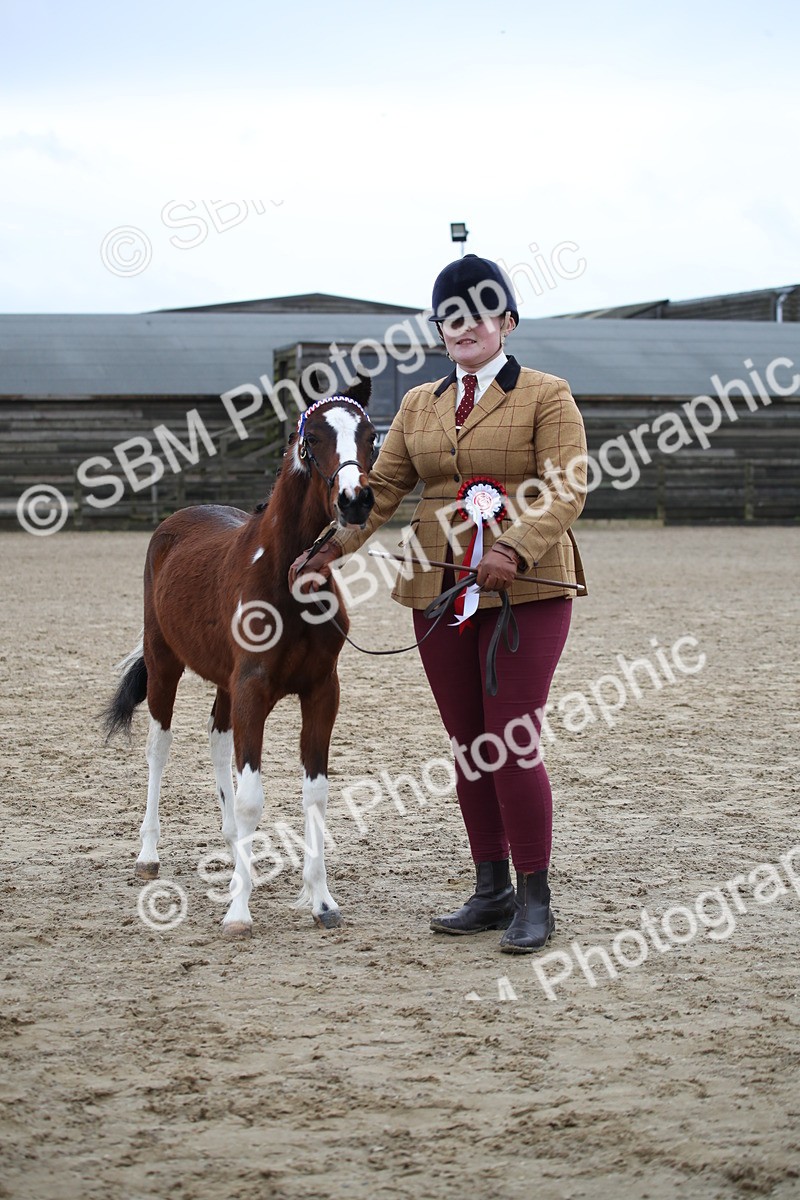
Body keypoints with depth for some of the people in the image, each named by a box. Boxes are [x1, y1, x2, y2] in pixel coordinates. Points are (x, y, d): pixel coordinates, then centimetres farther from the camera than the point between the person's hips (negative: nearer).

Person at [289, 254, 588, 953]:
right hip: (440, 591, 6)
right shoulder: (420, 404, 15)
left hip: (526, 590, -5)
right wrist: (333, 549, -5)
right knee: (468, 749, 9)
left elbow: (565, 489, -13)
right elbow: (383, 488, 11)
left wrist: (516, 552, -28)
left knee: (512, 745, -9)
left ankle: (534, 899, 2)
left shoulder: (547, 396, -2)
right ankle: (492, 890, 20)